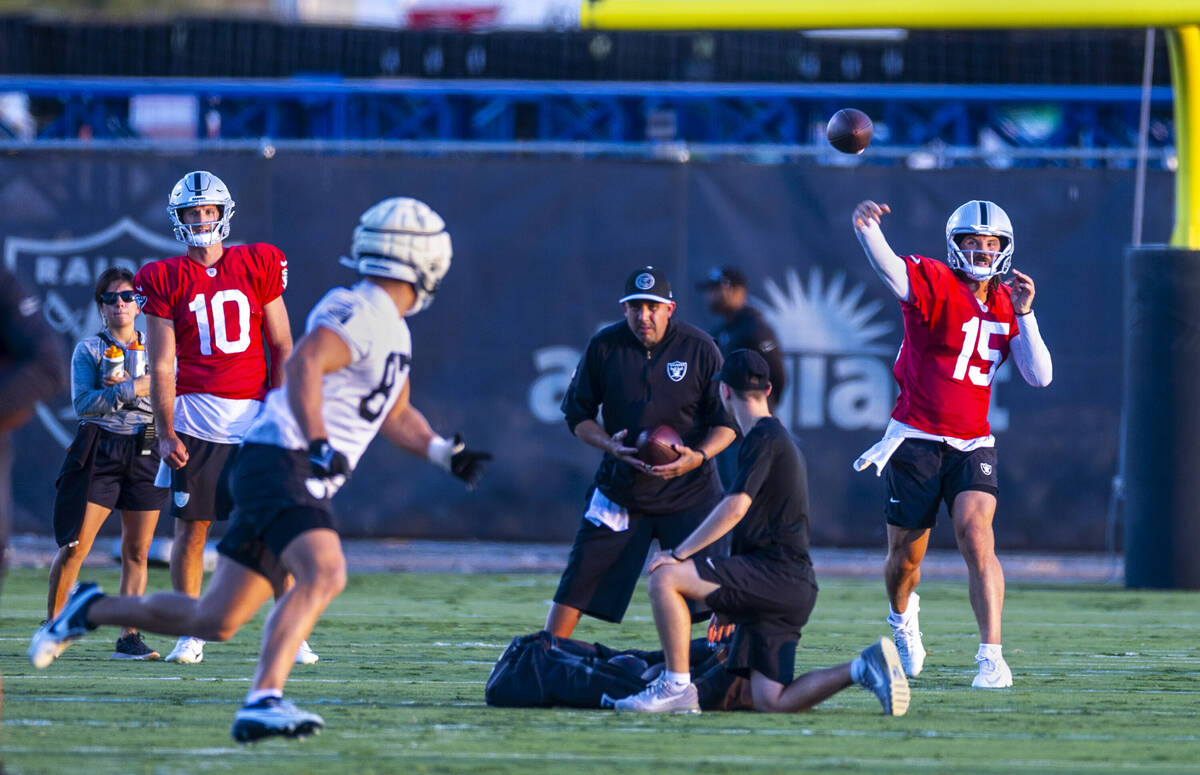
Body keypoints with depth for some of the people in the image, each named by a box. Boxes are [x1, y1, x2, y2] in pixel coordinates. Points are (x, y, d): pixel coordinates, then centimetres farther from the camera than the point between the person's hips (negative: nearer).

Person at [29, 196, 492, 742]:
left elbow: (396, 417, 32)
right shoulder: (357, 313, -12)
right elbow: (303, 365, -28)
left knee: (214, 621, 11)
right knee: (323, 574, -31)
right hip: (280, 465, -10)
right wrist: (319, 444, -37)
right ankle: (262, 702, -42)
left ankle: (91, 610, 28)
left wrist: (446, 454, 18)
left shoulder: (393, 330, 20)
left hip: (301, 483, 10)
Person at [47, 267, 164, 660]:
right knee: (75, 546, -8)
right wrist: (135, 390, -16)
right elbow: (83, 403, -9)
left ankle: (128, 637, 4)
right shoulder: (88, 350, 4)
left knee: (137, 551, 1)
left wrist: (125, 385, -12)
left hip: (146, 451, 3)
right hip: (99, 450, -3)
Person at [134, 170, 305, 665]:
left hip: (256, 417, 1)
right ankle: (190, 636, 9)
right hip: (196, 417, -1)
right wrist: (165, 434, -6)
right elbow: (161, 364, 1)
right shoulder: (167, 280, 4)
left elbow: (281, 349, 8)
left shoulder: (257, 267, 7)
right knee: (191, 527, 0)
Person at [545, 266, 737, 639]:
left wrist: (699, 456, -20)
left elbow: (727, 423, -1)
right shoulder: (604, 346, -3)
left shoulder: (700, 349, -6)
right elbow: (577, 413, 6)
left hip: (689, 491, -1)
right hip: (621, 485, 1)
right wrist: (610, 445, -13)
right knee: (579, 579, -2)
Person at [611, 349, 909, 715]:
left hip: (776, 575, -9)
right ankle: (864, 668, -1)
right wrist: (731, 604, 32)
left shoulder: (765, 438, -5)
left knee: (664, 578, -15)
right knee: (771, 703, 2)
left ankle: (677, 686, -14)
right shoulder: (778, 438, 27)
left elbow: (735, 507, -19)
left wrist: (679, 553, -14)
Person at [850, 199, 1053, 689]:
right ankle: (902, 616, 43)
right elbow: (888, 267, -31)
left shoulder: (1008, 306, 7)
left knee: (977, 538, -20)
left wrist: (1024, 315, -11)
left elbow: (1040, 377, 1)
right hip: (916, 441, -2)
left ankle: (992, 657, -23)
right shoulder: (934, 283, -8)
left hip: (971, 445, 2)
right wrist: (867, 229, -53)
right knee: (905, 557, 8)